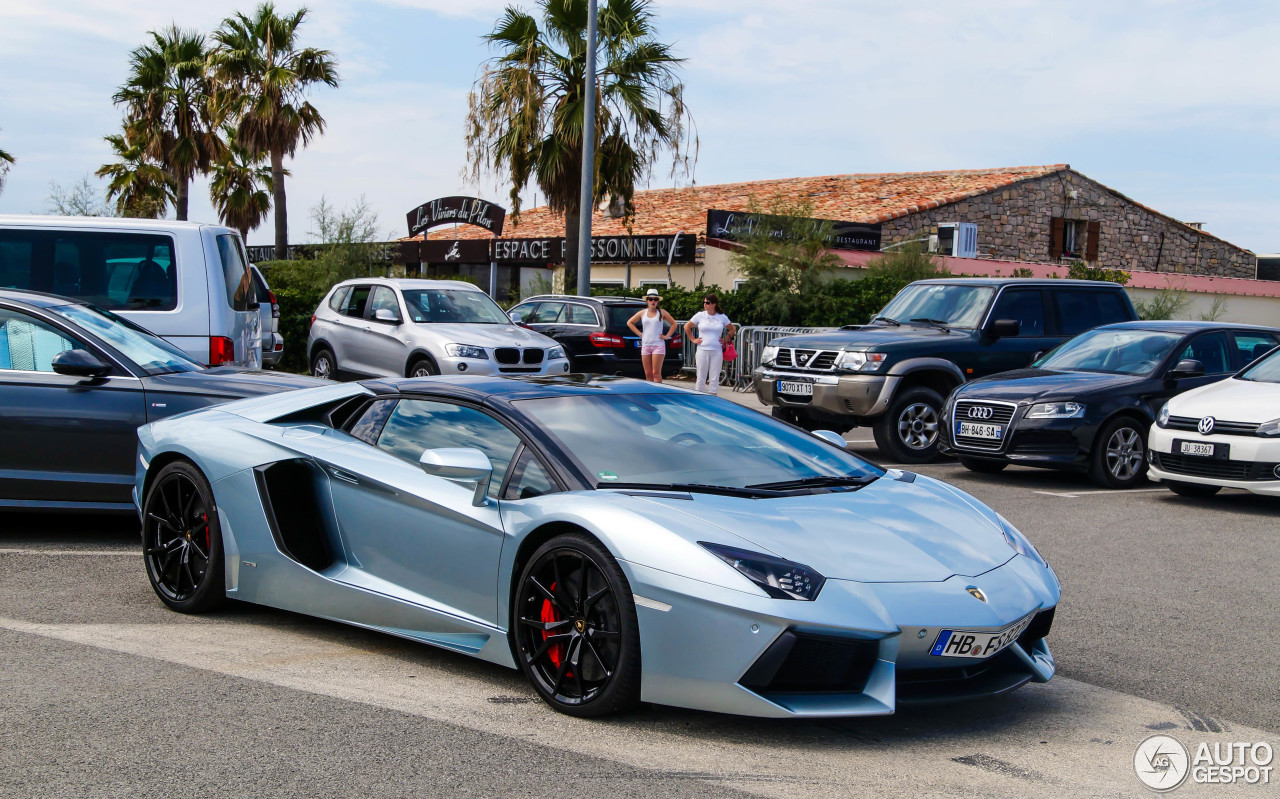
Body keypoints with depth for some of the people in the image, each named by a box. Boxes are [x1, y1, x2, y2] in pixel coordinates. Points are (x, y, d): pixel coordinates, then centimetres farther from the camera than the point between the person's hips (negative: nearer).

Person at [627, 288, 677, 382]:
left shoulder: (662, 312, 4)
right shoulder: (642, 313, 9)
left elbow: (674, 324, 10)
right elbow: (629, 322, 19)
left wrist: (667, 336, 1)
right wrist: (639, 333, 9)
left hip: (658, 345, -3)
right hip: (645, 345, 3)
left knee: (656, 373, -10)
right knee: (648, 374, 4)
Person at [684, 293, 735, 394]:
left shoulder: (722, 317, 4)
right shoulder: (700, 315, 2)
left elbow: (732, 329, 19)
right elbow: (687, 327, 12)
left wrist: (725, 340, 9)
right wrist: (692, 339, 6)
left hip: (717, 351, 1)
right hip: (702, 350, -1)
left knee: (714, 378, 2)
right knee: (701, 377, 2)